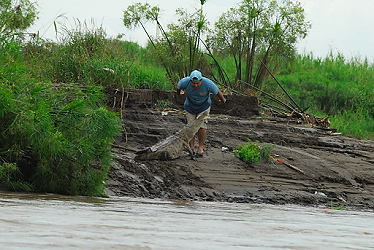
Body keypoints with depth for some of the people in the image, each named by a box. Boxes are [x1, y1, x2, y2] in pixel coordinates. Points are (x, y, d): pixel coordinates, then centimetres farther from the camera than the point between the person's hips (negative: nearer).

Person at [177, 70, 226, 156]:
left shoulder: (208, 83, -32)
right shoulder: (185, 82, -28)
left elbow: (217, 92, -13)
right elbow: (178, 87, -2)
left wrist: (222, 100, 5)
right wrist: (179, 92, 20)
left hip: (203, 107, -2)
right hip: (190, 107, 2)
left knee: (201, 126, -11)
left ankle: (201, 147, -2)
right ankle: (191, 147, 8)